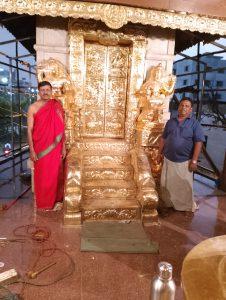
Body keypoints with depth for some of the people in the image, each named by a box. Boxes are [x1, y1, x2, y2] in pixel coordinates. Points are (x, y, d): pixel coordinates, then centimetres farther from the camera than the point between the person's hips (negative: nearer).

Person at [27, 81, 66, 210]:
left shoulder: (57, 106, 2)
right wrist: (32, 150, -9)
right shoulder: (33, 108, -3)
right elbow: (30, 130, -4)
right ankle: (43, 202, 24)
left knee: (55, 174, 10)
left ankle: (55, 199, 28)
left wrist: (63, 146, 1)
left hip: (55, 147, 1)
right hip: (40, 147, -1)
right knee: (41, 175, 8)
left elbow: (61, 128, 4)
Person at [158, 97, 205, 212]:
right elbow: (163, 138, 11)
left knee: (185, 186, 7)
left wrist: (194, 160, -16)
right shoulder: (170, 121, 6)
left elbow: (198, 142, -11)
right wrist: (160, 153, 9)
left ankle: (187, 207, 27)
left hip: (184, 161, -4)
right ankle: (167, 203, 34)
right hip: (168, 159, 4)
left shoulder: (194, 123, -6)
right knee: (166, 183, 14)